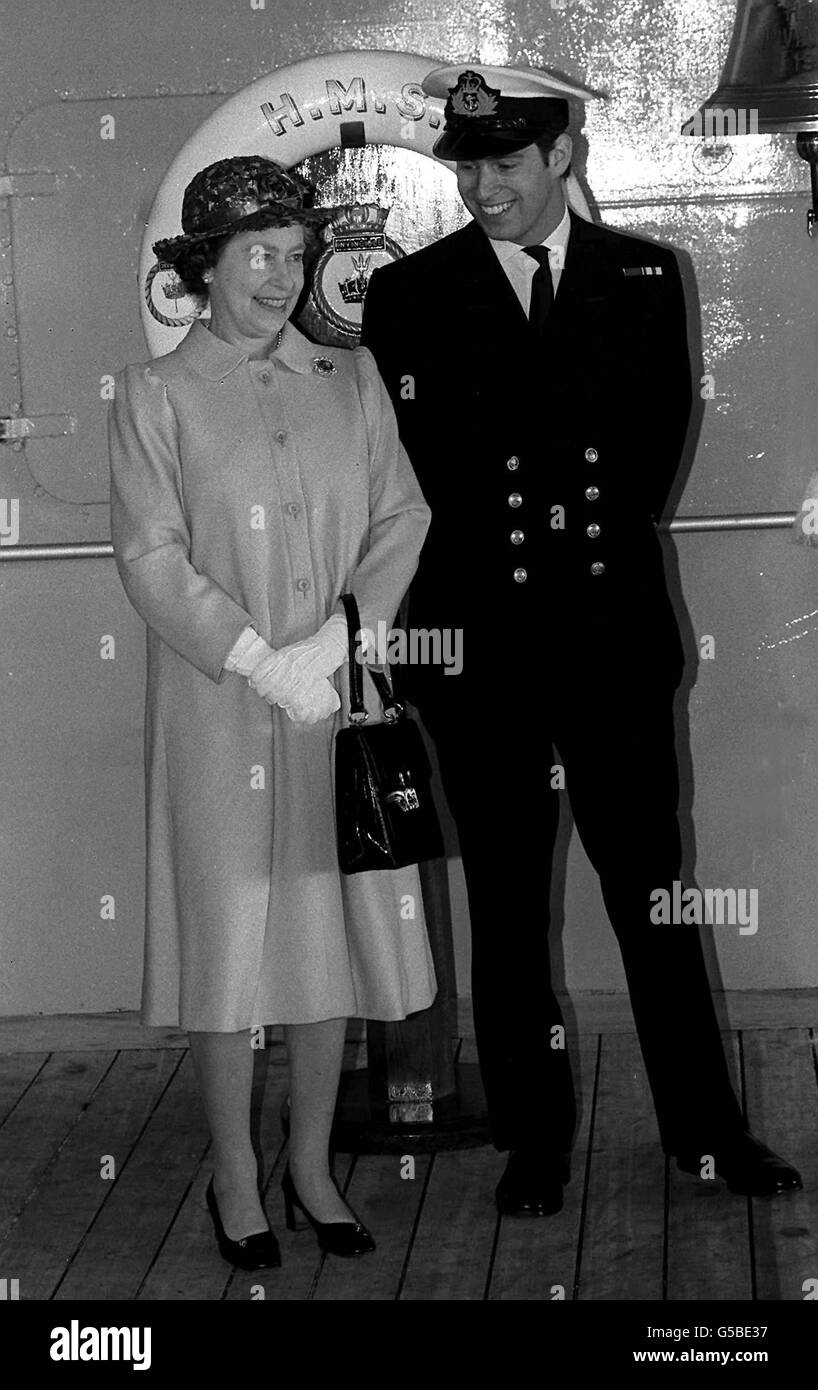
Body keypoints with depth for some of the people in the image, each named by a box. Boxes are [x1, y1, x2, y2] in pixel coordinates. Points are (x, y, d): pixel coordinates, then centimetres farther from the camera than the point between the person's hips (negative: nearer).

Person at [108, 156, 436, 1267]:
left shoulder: (350, 377, 8)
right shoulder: (156, 393, -1)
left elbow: (401, 517, 3)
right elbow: (151, 560, -7)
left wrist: (336, 638, -11)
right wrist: (262, 660, -15)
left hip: (340, 697, 3)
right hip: (220, 709, -3)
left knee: (337, 923, 7)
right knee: (228, 933, 3)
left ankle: (312, 1165, 22)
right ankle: (235, 1177, 16)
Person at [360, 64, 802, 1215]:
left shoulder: (643, 276, 7)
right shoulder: (410, 294, 2)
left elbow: (661, 428, 6)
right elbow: (408, 469, 1)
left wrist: (604, 536, -3)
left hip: (613, 631, 1)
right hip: (477, 637, 0)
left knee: (652, 883, 6)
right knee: (505, 903, 7)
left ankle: (704, 1125, 17)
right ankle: (534, 1139, 19)